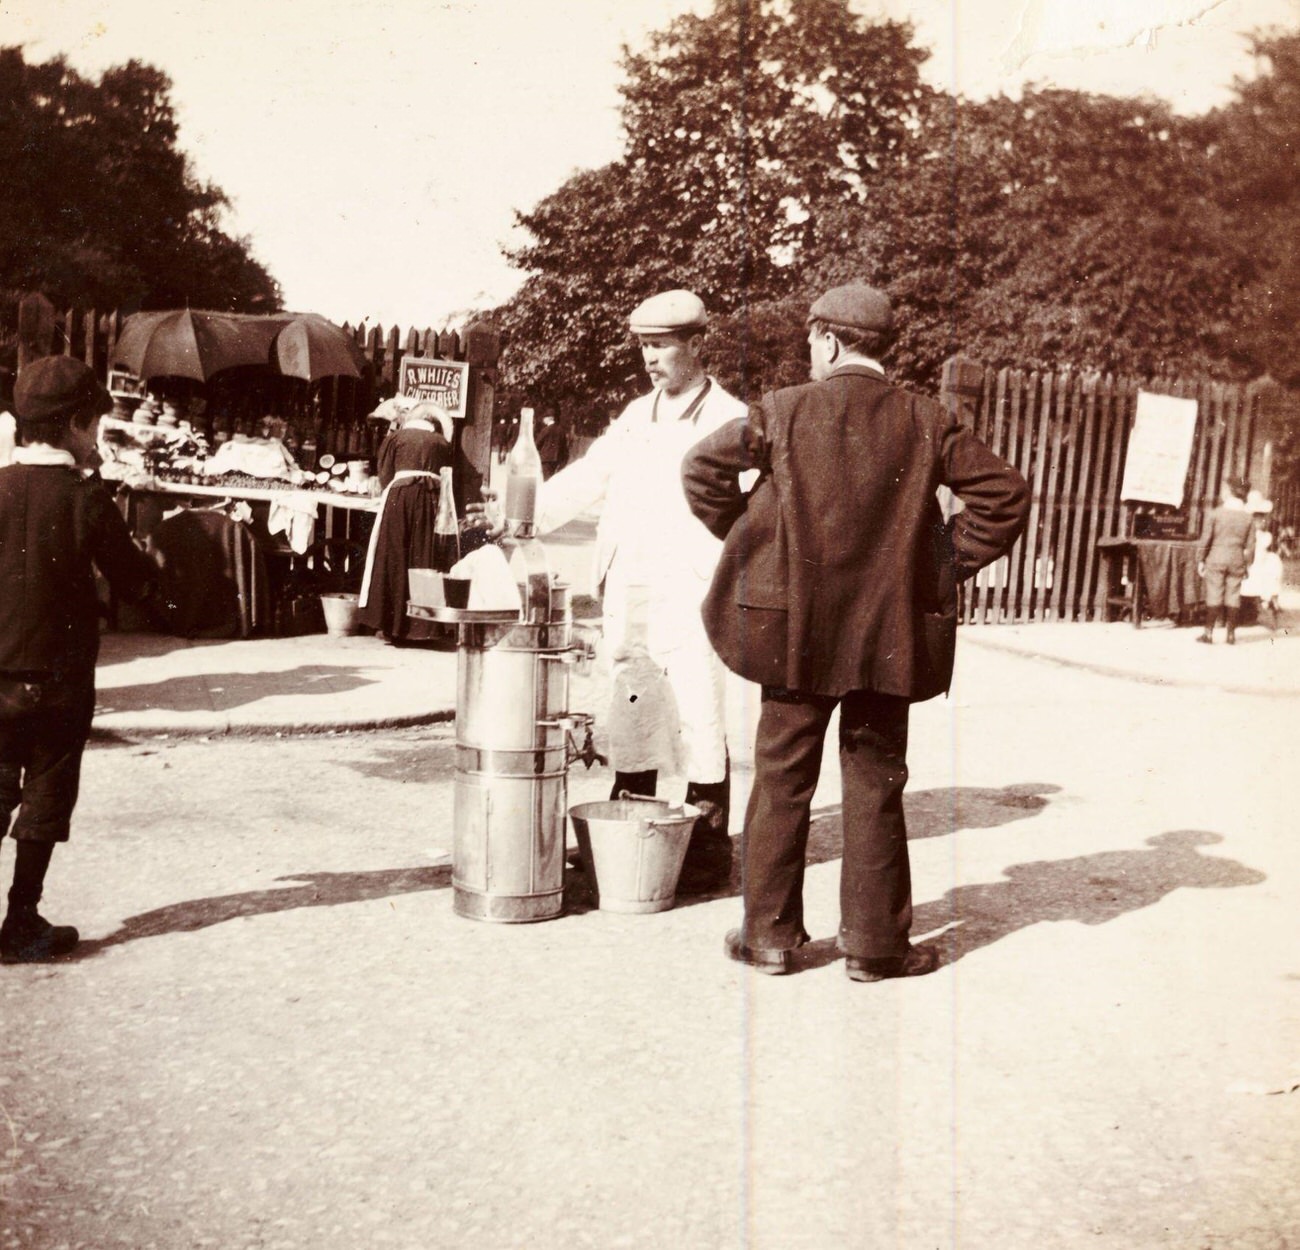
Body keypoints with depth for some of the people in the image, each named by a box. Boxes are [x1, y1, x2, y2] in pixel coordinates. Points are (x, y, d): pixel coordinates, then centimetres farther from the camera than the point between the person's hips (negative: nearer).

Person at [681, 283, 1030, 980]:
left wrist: (744, 534, 7)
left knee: (782, 779, 10)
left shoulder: (786, 410, -4)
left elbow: (703, 465, -6)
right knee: (875, 785, 10)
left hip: (797, 627, -1)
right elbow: (1003, 491, -1)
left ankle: (771, 932, 17)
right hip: (890, 632, 1)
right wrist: (946, 562, 6)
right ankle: (875, 942, 16)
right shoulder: (923, 421, 1)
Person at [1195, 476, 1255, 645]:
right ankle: (1230, 633, 11)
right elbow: (1250, 545, 3)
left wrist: (1200, 560, 3)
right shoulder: (1248, 517, 1)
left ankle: (1208, 632, 2)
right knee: (1233, 597, 7)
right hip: (1237, 560, 2)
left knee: (1214, 595, 1)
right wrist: (1246, 563, 13)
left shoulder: (1216, 513, -7)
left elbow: (1205, 540, -5)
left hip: (1216, 558, -2)